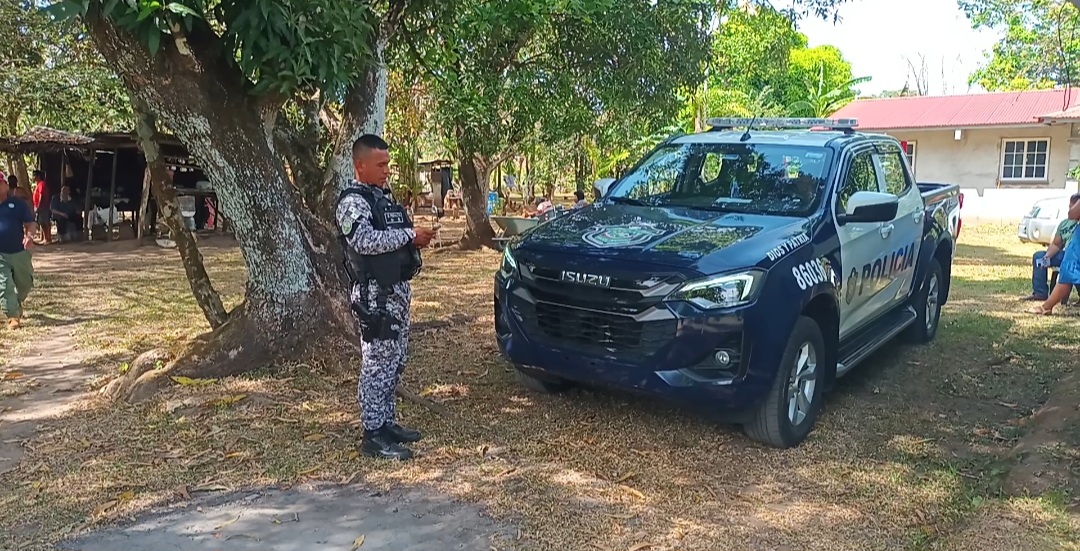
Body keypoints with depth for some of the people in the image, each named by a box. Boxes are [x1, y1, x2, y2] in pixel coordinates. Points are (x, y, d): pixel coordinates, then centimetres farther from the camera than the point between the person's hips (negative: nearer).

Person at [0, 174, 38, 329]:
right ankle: (13, 316, 0)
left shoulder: (18, 203, 2)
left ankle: (16, 304, 42)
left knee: (25, 284, 13)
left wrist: (29, 235, -21)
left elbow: (30, 224, 0)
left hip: (20, 252, 1)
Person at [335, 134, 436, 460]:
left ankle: (387, 422, 26)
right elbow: (365, 240, -27)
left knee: (396, 362, 15)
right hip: (375, 295, -10)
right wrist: (410, 235, -21)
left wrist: (416, 238, 10)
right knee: (378, 363, -5)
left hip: (398, 289, 10)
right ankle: (373, 435, 2)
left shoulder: (384, 196, 18)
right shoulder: (353, 201, -11)